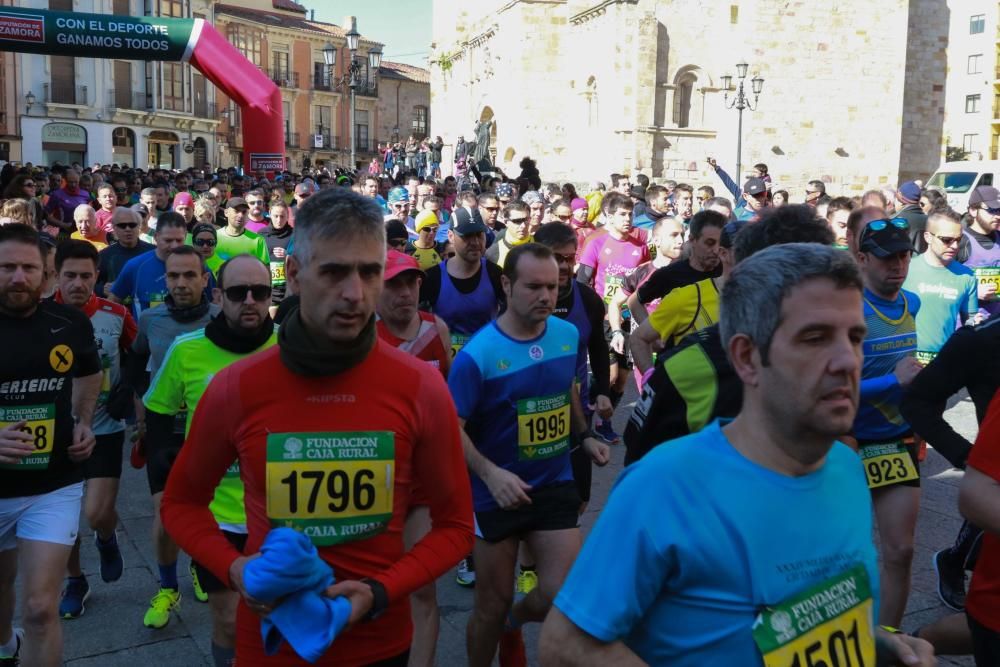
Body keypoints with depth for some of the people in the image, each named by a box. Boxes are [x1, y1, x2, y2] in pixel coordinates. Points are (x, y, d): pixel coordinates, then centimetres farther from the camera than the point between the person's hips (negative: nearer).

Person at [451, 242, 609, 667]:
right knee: (492, 605, 10)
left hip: (555, 484, 4)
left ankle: (515, 621, 35)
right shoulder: (478, 354, -20)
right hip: (497, 493, -4)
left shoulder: (569, 335, -3)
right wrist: (490, 474, -30)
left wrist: (584, 435, 6)